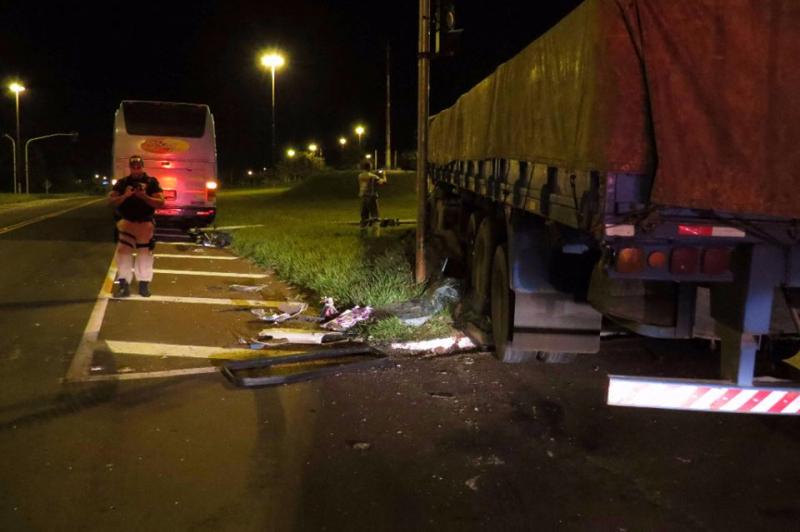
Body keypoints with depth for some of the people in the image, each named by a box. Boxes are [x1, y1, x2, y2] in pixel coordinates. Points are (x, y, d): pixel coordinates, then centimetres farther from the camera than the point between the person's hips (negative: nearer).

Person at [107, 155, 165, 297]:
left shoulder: (151, 182, -1)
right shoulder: (122, 183, 3)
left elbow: (161, 203, -8)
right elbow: (111, 201, -1)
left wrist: (144, 197, -21)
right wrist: (124, 196, -18)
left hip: (145, 223, -1)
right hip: (126, 222, 1)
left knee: (145, 253, 3)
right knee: (123, 252, -7)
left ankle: (144, 283, 13)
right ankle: (123, 284, -2)